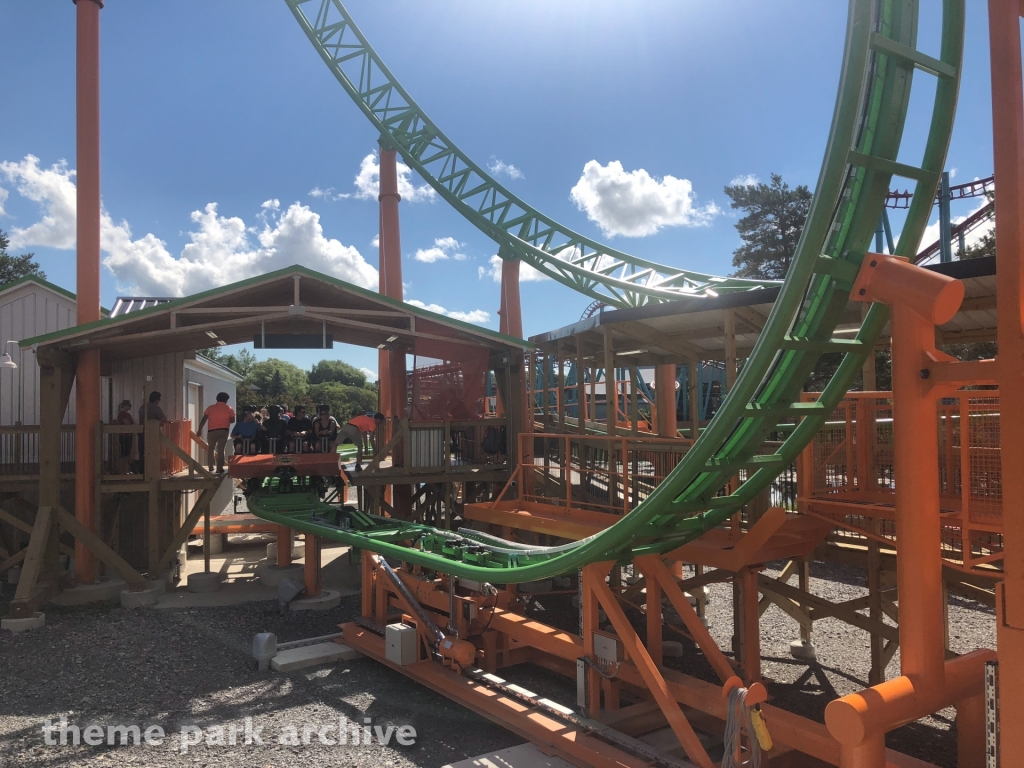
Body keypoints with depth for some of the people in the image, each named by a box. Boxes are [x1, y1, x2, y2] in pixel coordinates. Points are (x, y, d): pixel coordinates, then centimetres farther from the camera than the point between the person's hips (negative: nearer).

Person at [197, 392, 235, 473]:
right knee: (220, 449, 1)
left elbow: (203, 420, 3)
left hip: (211, 431, 1)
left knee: (210, 449, 15)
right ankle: (219, 468, -2)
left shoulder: (211, 408, 6)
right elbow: (232, 420, 0)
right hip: (223, 431, -1)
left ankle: (210, 467, 16)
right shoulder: (229, 408, 4)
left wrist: (199, 429, 9)